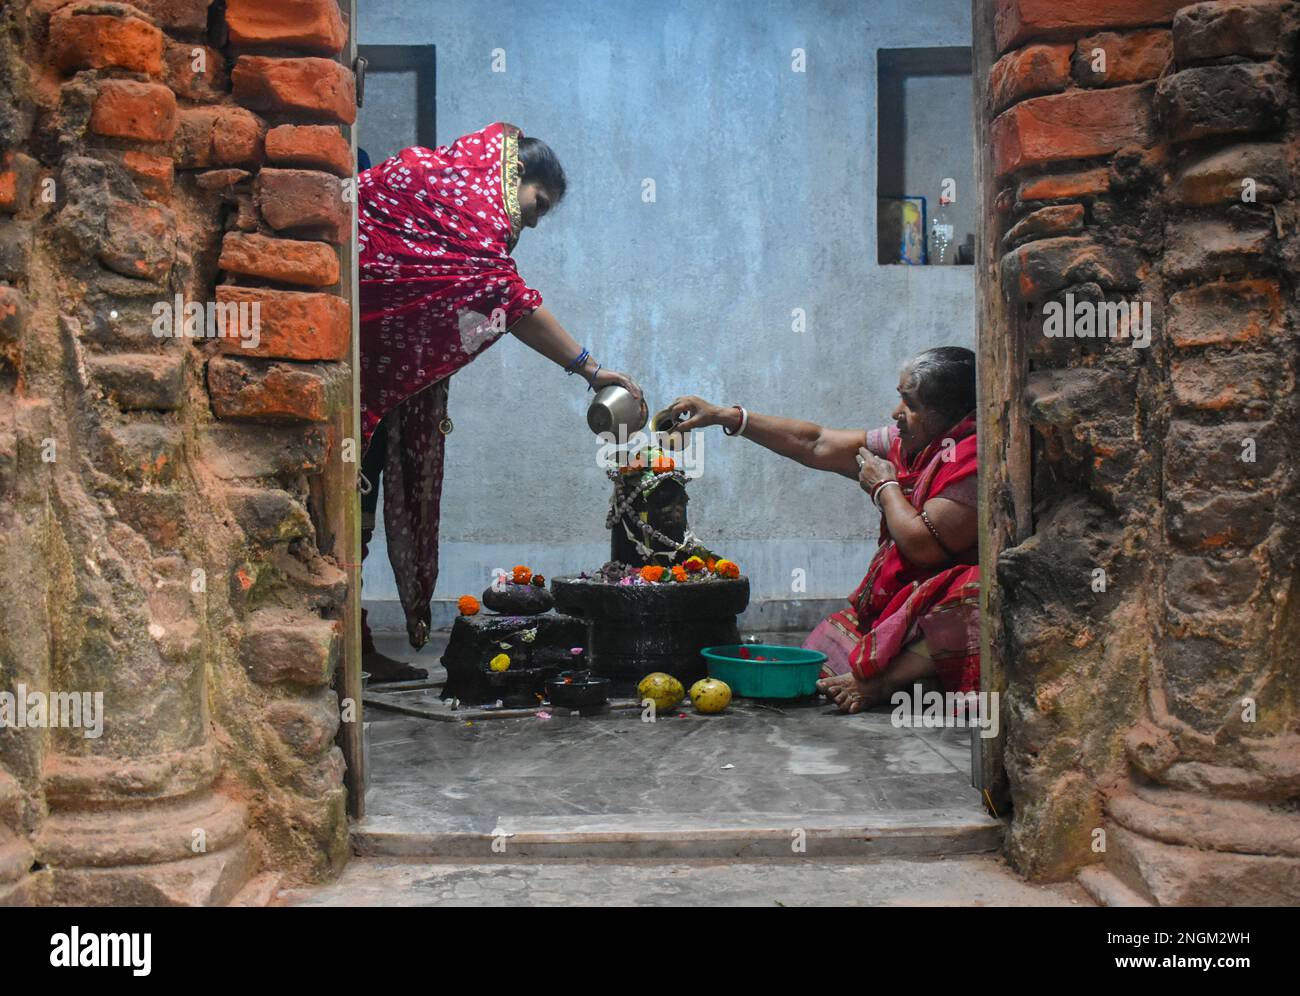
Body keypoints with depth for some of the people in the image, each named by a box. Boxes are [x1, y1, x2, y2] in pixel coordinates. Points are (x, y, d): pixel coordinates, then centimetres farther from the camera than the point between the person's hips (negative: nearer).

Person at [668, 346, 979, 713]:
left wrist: (884, 487, -5)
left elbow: (922, 545, -25)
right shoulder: (906, 444, 9)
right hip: (900, 597, 8)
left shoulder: (975, 460, -19)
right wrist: (724, 416, 12)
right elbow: (816, 445, 13)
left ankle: (881, 681, -45)